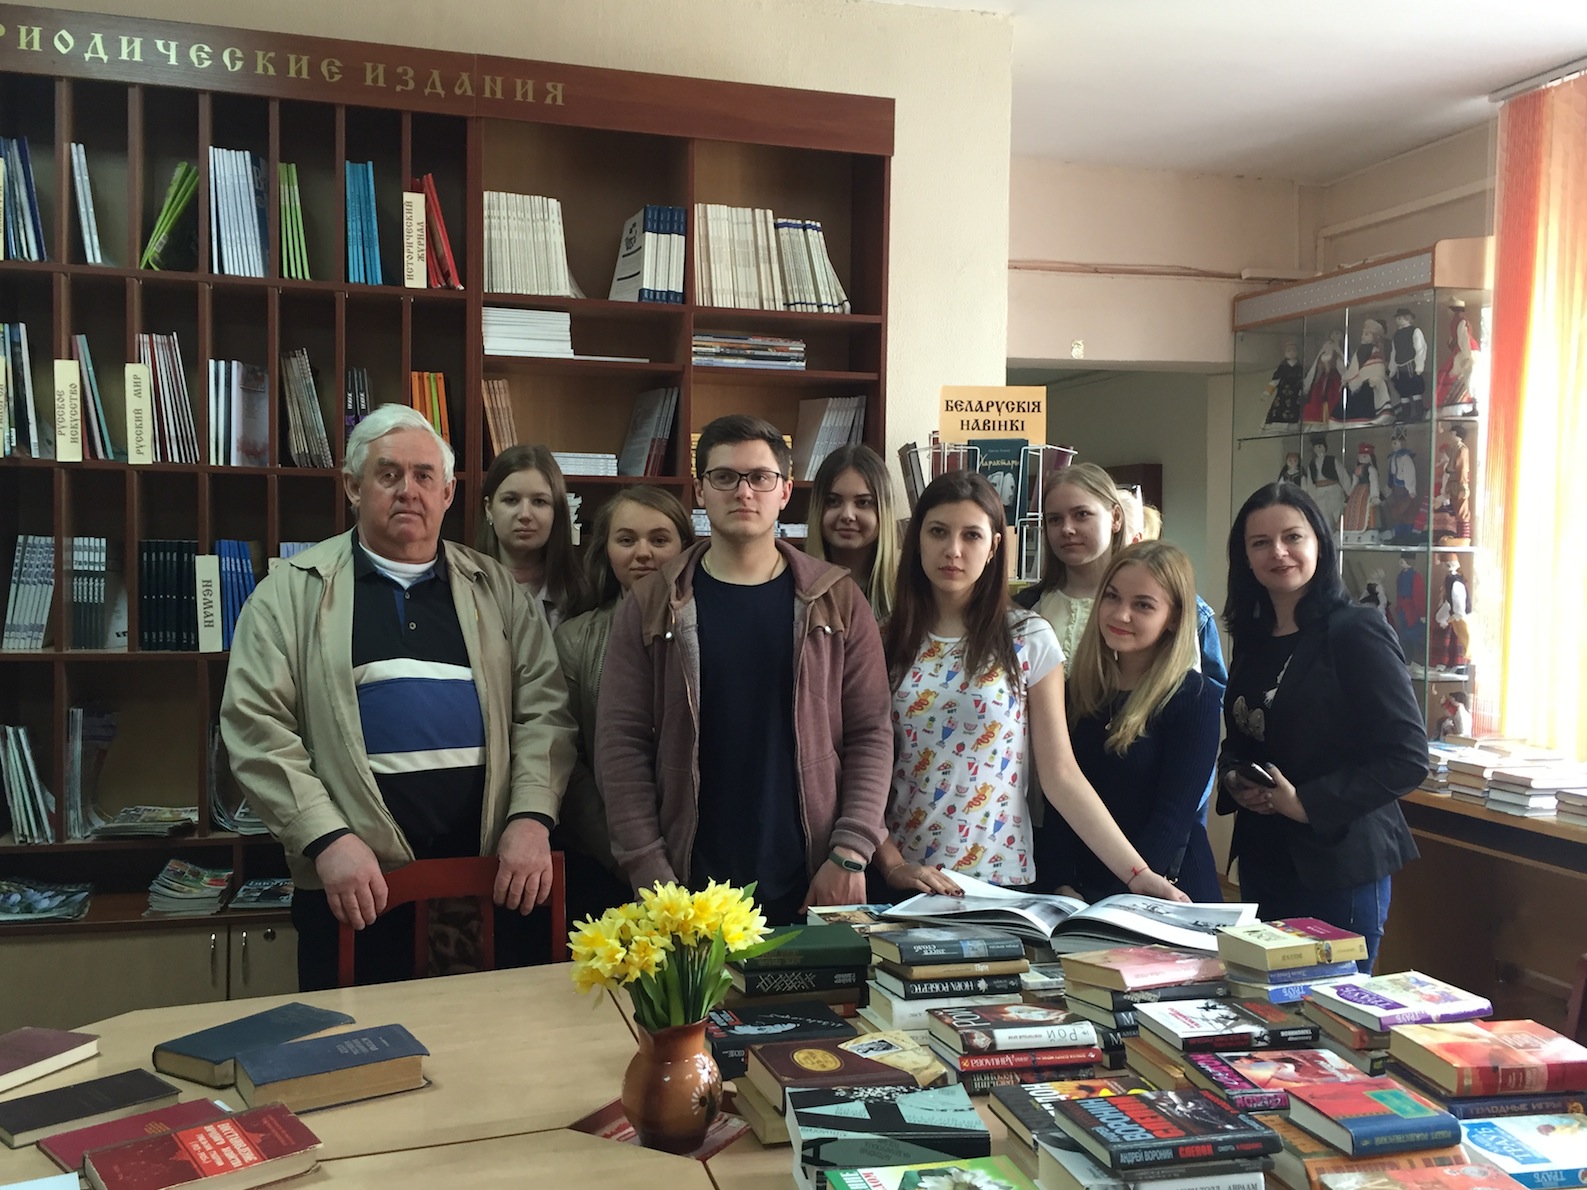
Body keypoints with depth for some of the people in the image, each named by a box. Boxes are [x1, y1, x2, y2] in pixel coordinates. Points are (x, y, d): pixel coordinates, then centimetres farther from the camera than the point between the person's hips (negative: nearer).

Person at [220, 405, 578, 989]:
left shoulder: (495, 589, 11)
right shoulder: (293, 591, 4)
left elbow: (544, 711, 5)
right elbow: (256, 724, -3)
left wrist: (531, 819, -9)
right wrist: (327, 838, -14)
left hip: (493, 880, 2)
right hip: (354, 887, -2)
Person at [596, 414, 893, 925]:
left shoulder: (837, 601, 4)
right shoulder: (651, 606, 2)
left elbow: (870, 734, 1)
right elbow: (621, 744, -2)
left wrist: (850, 853, -8)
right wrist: (650, 875, -8)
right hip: (690, 888, 0)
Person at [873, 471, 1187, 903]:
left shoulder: (1028, 639, -3)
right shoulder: (885, 640, 0)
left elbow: (1061, 774, -4)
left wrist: (1138, 874, -11)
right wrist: (892, 864, -14)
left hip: (1001, 879, -1)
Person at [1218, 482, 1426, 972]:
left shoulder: (1355, 632, -13)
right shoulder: (1252, 638, 9)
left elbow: (1407, 757, -16)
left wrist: (1307, 803, -19)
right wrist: (1233, 780, -3)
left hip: (1340, 865, -6)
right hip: (1262, 858, 7)